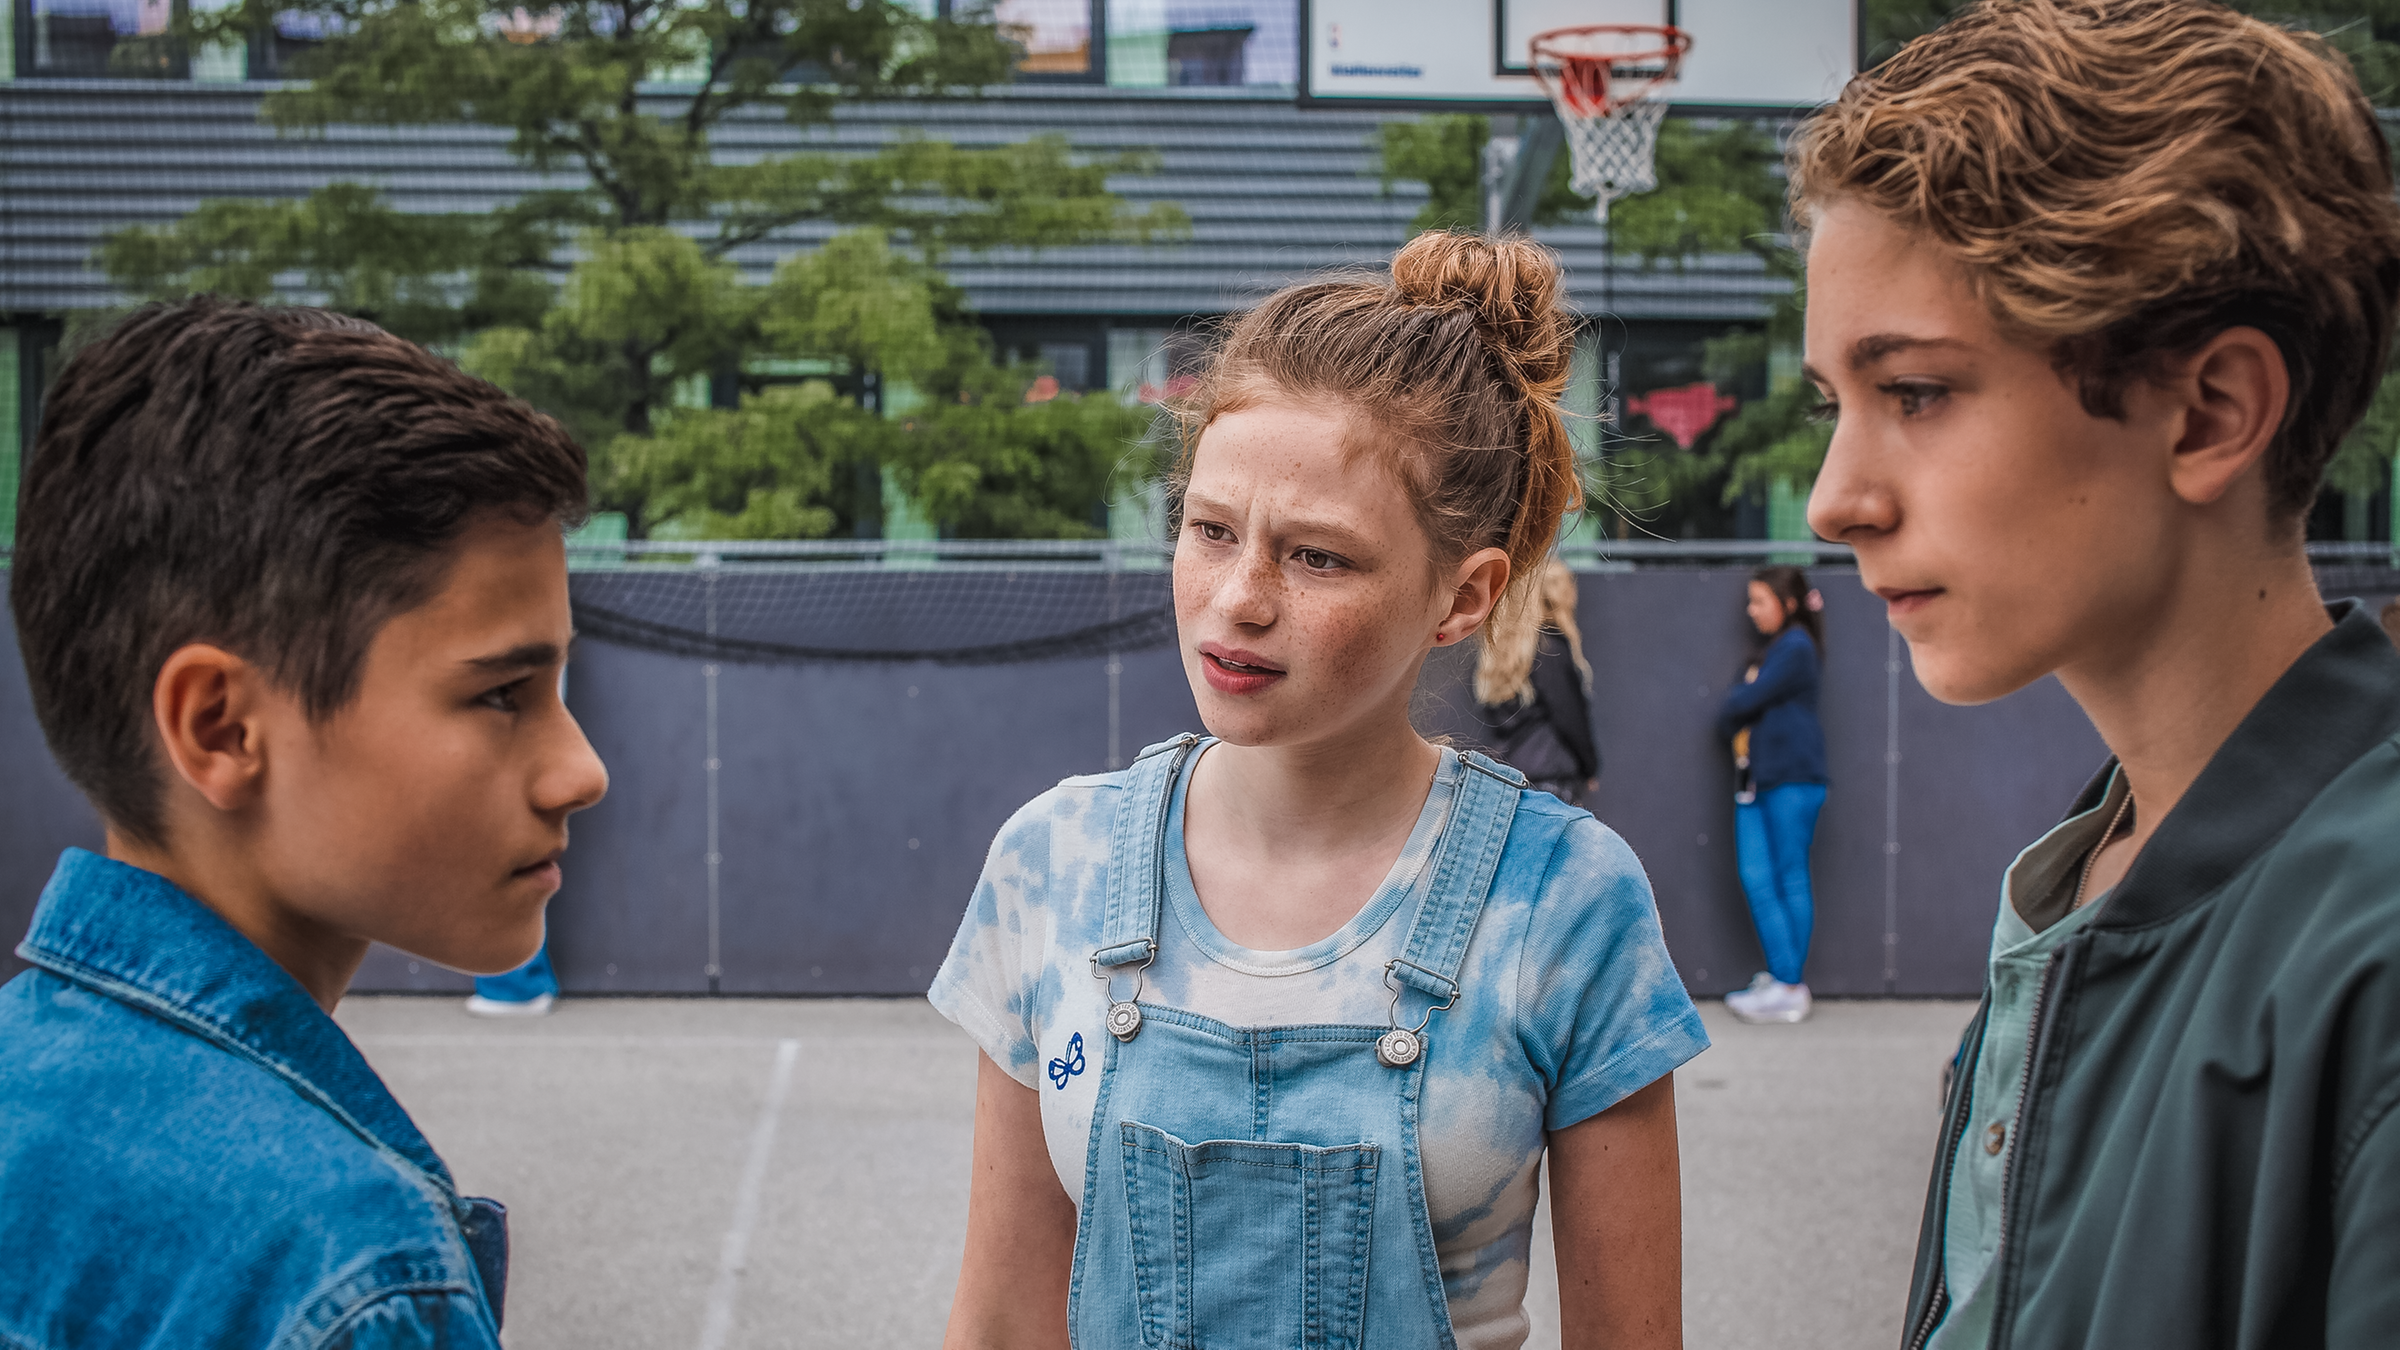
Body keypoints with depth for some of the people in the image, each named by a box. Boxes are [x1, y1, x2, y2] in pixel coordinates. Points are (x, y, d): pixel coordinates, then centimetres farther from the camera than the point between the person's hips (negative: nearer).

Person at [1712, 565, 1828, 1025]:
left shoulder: (1795, 647, -7)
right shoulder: (1769, 649, 22)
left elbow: (1746, 700, -13)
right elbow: (1738, 705, 18)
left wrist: (1733, 704, 6)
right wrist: (1735, 726, -2)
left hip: (1791, 780, -8)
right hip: (1756, 780, 8)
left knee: (1791, 880, -5)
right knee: (1756, 880, 1)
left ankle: (1790, 987, -3)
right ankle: (1781, 977, 4)